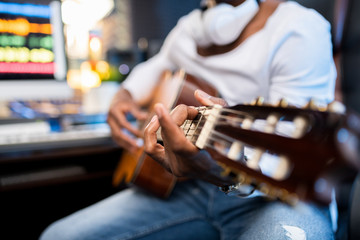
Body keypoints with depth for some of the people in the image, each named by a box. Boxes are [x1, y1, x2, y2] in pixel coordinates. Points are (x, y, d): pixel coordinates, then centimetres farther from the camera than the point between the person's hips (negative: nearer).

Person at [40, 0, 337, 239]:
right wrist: (125, 96, 10)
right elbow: (155, 67, 31)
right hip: (191, 188, 6)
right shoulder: (189, 26, 11)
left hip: (271, 195, -5)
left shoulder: (300, 29, -11)